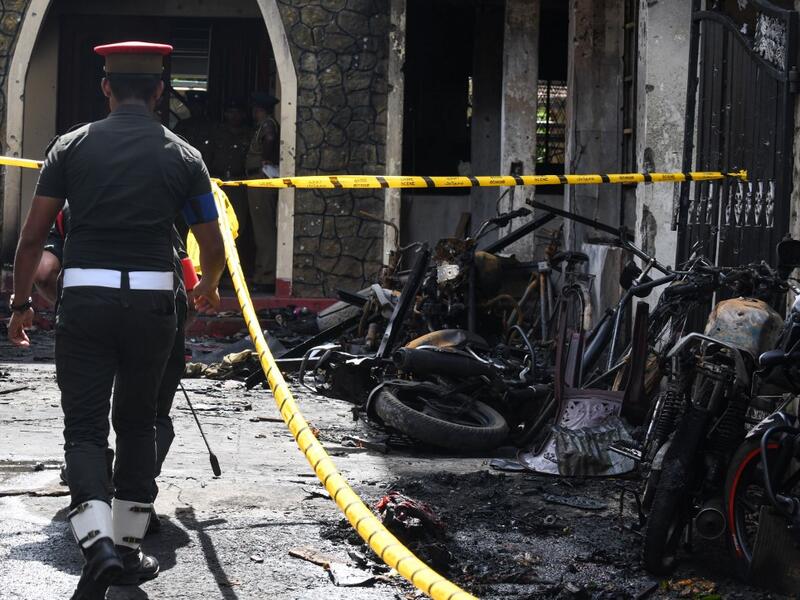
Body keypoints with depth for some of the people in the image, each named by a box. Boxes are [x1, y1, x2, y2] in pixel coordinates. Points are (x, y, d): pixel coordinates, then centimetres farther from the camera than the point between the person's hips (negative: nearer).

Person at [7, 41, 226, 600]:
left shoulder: (73, 146, 3)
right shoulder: (182, 156, 4)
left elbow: (33, 234, 2)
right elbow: (213, 246, 10)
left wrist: (20, 304, 12)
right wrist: (209, 288, 31)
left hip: (85, 297, -1)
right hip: (151, 299, 1)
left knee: (85, 427, 3)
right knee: (137, 423, 17)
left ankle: (98, 541, -18)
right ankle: (130, 548, 21)